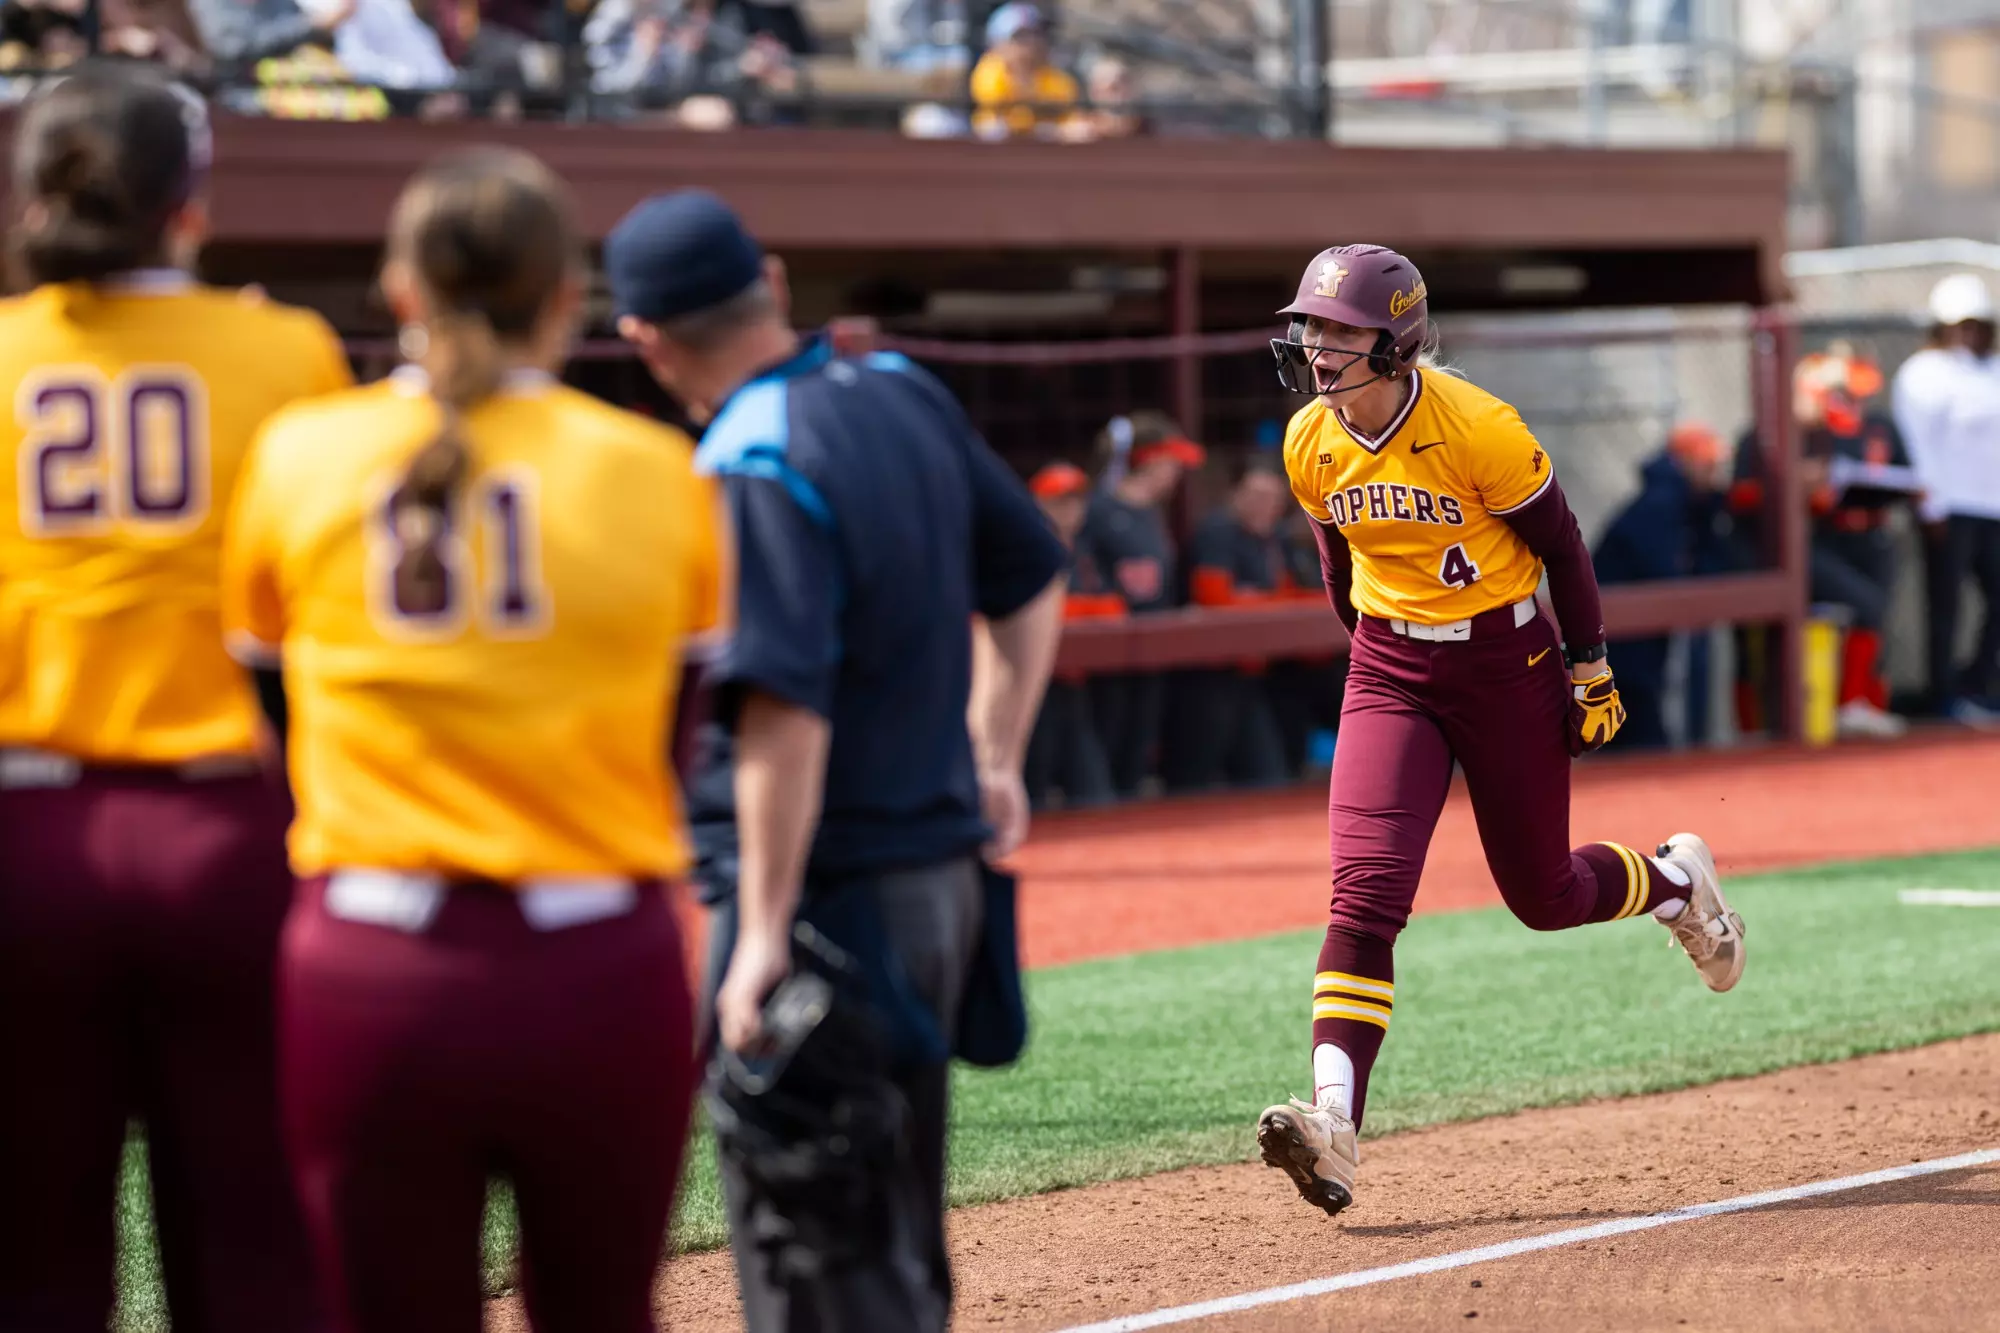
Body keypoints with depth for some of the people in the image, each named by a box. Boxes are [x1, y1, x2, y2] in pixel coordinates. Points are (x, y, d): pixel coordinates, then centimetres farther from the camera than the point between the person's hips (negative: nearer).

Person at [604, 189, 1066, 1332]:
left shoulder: (755, 468, -19)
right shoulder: (907, 398, 7)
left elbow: (784, 713, -26)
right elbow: (1033, 579, 19)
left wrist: (763, 933, -26)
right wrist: (994, 760, 23)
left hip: (823, 889, -9)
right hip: (942, 872, 9)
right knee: (895, 1232, 20)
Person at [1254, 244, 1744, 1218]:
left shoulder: (1479, 429, -19)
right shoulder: (1310, 445, -4)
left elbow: (1560, 544, -8)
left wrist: (1590, 671, -5)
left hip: (1506, 662, -3)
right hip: (1389, 675, 3)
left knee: (1543, 896, 8)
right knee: (1365, 889, -15)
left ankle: (1675, 882, 43)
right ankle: (1334, 1122, -23)